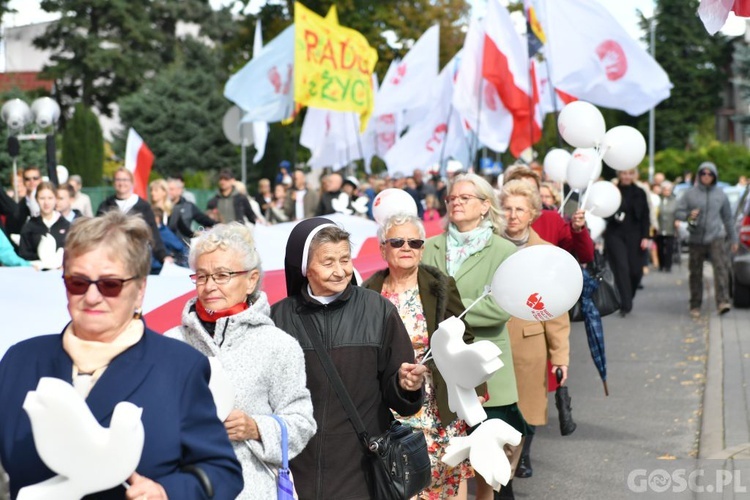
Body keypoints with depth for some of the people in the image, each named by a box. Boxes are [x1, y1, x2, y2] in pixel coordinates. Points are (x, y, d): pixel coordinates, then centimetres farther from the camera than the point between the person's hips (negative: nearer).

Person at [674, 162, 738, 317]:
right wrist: (688, 215, -19)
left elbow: (727, 218, 17)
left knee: (721, 266, -20)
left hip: (716, 237, 0)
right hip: (696, 239, 0)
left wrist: (733, 239, 19)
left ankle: (723, 302, -27)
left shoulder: (720, 194, 9)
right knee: (695, 273, 5)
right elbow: (677, 212, 3)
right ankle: (695, 306, 16)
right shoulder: (690, 193, 4)